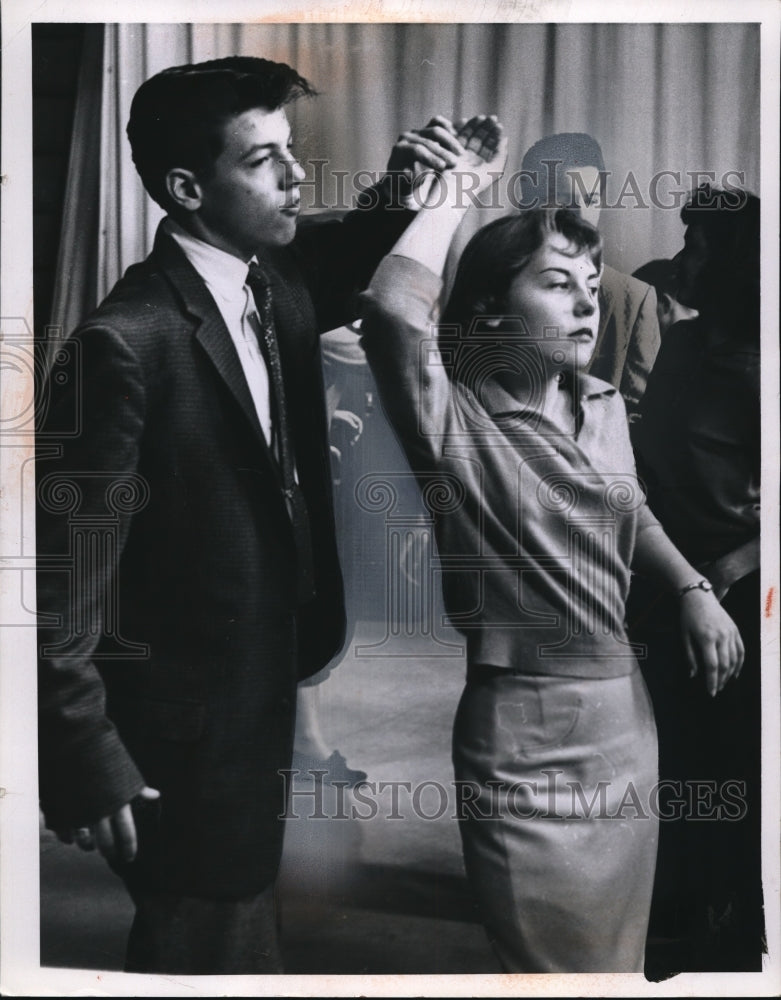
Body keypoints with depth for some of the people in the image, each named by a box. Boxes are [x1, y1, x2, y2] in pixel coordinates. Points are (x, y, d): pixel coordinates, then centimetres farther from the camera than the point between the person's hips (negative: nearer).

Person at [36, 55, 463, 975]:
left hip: (263, 705, 8)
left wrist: (398, 191, 1)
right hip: (183, 742, -8)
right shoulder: (125, 344, -25)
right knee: (211, 952, 13)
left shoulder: (278, 288, -1)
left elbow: (337, 264, 22)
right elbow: (66, 572, -23)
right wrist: (87, 764, -18)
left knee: (239, 932, 27)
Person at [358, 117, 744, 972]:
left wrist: (694, 591, 12)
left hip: (625, 710, 7)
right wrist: (454, 189, -22)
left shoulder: (603, 405, 5)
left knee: (620, 951, 23)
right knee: (550, 960, 11)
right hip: (523, 733, -6)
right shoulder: (457, 421, -15)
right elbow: (391, 313, -35)